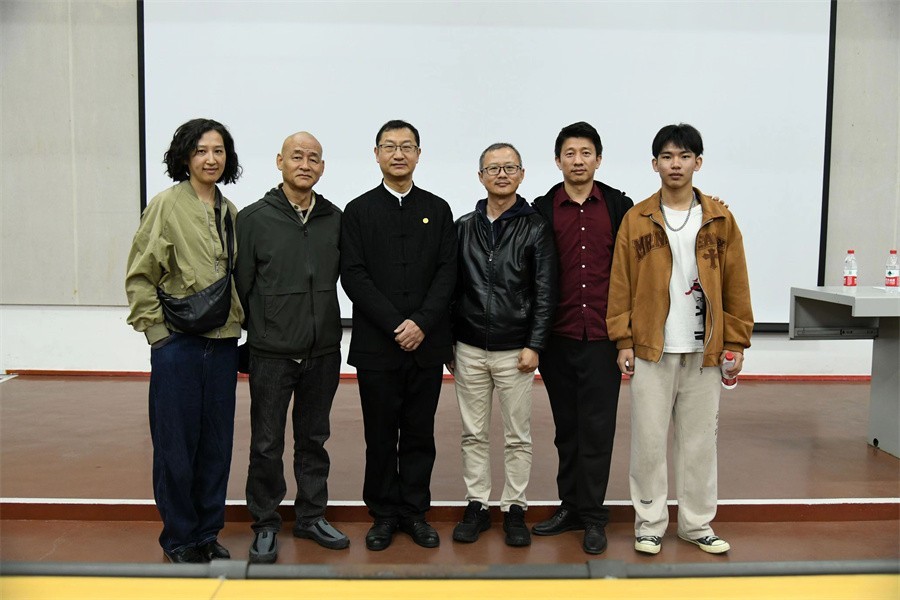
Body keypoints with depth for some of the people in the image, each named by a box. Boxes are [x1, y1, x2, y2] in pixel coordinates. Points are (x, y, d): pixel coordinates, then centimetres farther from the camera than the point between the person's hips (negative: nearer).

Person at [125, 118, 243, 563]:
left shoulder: (230, 212, 10)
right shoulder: (166, 205, -5)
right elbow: (139, 276, -4)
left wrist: (238, 322, 10)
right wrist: (155, 328, -8)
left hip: (223, 343, 5)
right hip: (178, 343, -5)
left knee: (217, 443, 10)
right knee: (176, 444, 4)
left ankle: (207, 533, 25)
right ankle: (179, 538, 20)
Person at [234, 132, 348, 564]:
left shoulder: (335, 219, 4)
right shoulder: (253, 218, -5)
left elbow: (343, 277, 9)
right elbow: (240, 286, -2)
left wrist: (327, 327, 5)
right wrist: (246, 337, 0)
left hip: (323, 352, 3)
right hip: (271, 353, -3)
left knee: (314, 439, 15)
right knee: (267, 444, 7)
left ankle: (311, 516, 30)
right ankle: (265, 525, 22)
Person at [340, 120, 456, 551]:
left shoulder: (437, 210, 10)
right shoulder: (358, 211, 4)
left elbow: (447, 272, 2)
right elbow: (353, 276, -4)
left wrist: (421, 323, -12)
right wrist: (395, 325, -13)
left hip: (427, 343, 2)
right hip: (376, 345, -1)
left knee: (420, 434, 9)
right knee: (380, 437, 6)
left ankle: (415, 512, 21)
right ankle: (384, 514, 20)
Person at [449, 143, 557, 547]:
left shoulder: (535, 228, -1)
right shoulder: (464, 227, 7)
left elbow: (545, 292, -4)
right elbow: (451, 288, 9)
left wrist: (534, 346, -10)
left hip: (515, 350, -2)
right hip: (469, 349, 2)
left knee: (517, 437, 6)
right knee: (473, 434, 10)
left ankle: (515, 509, 18)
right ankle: (477, 506, 21)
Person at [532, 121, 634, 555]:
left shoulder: (619, 206, 4)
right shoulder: (542, 210, 5)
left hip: (602, 336, -1)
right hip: (557, 337, 1)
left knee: (597, 426, 1)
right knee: (566, 425, 11)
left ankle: (593, 515, 12)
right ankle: (570, 506, 23)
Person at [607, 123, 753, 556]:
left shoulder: (720, 220, 4)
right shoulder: (636, 220, 1)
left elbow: (735, 286, 4)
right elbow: (621, 285, -1)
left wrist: (735, 344, 0)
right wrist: (623, 341, -5)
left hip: (704, 351, 1)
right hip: (651, 350, -1)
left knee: (700, 440, 10)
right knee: (649, 440, 4)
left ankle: (697, 523, 23)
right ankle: (649, 522, 18)